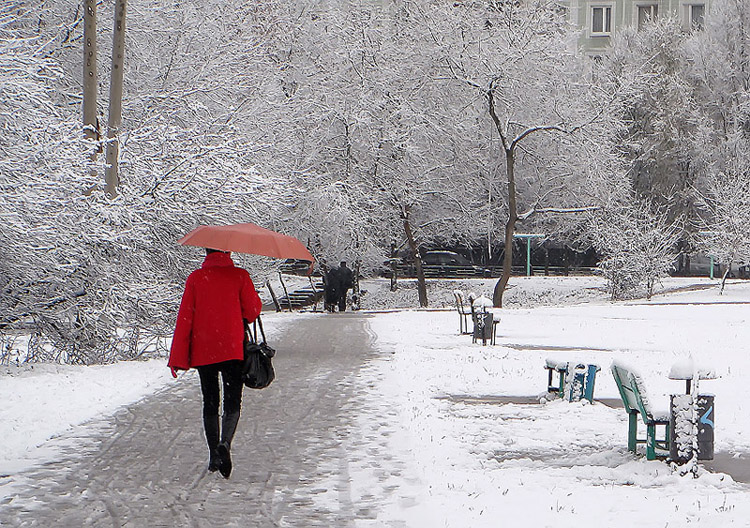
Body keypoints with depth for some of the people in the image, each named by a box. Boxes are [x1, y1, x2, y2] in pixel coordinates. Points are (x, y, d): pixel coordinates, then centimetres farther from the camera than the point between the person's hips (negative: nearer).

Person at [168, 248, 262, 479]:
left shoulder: (196, 278, 1)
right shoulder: (240, 276, -3)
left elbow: (184, 318, 0)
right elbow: (252, 309, 1)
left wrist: (177, 358, 2)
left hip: (203, 352, 2)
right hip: (232, 350, -2)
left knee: (210, 403, 13)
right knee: (232, 403, 0)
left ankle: (214, 456, 16)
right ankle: (225, 443, -26)